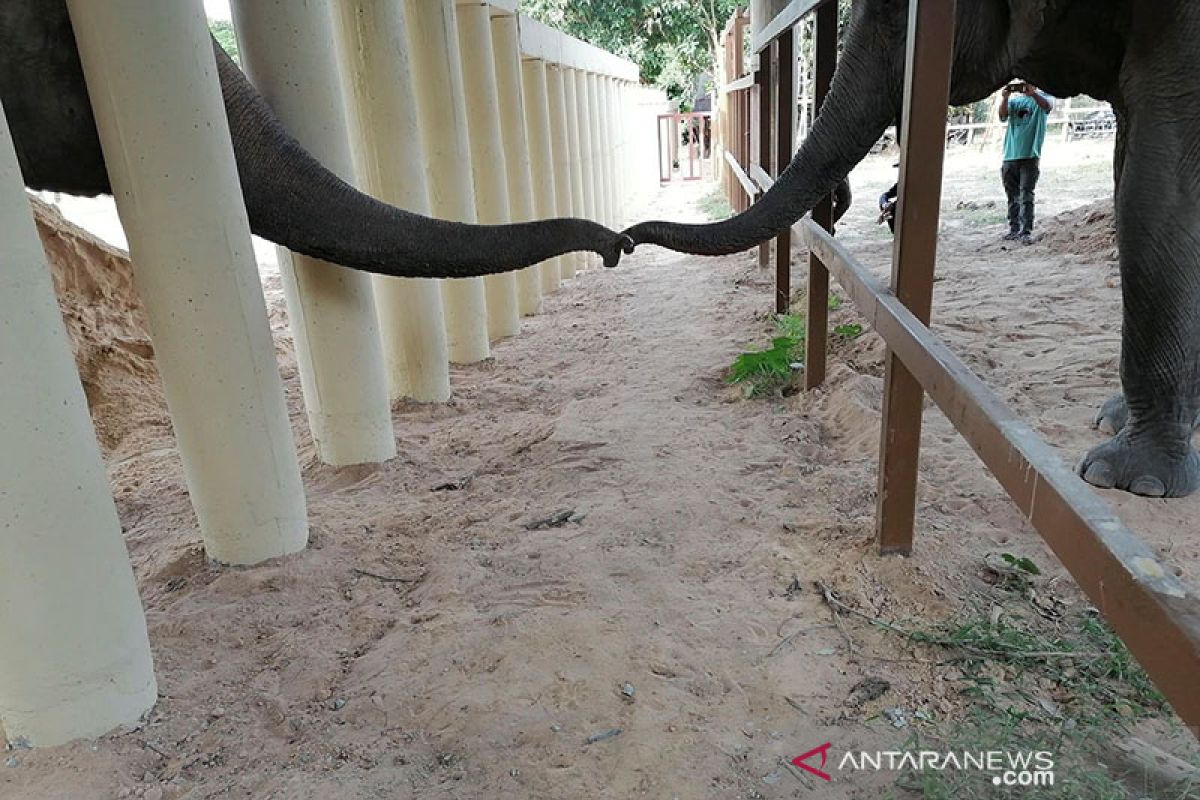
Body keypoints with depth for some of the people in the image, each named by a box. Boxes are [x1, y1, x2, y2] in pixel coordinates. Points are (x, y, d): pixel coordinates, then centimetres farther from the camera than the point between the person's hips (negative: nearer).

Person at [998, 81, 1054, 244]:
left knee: (1026, 195, -10)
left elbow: (1047, 106, -16)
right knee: (1012, 196, 9)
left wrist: (1032, 92, -32)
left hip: (1030, 156, -4)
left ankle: (1026, 232, -12)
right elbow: (1003, 117, 0)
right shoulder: (1015, 100, 16)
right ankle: (1014, 229, 17)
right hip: (1010, 156, 4)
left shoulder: (1042, 97, 7)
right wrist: (1004, 98, -16)